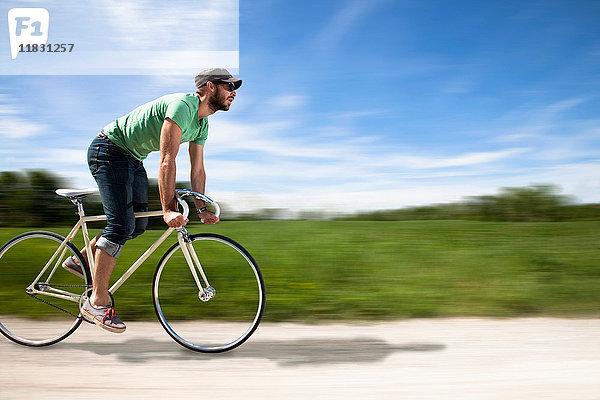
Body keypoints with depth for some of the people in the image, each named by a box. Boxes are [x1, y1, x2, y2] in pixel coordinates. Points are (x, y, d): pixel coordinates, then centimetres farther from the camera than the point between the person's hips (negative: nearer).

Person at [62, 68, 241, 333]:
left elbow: (197, 169, 9)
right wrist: (168, 210, -34)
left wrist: (202, 209, 4)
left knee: (138, 225, 6)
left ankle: (81, 260, 24)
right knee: (121, 225, -15)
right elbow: (166, 161, -32)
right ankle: (97, 302, -8)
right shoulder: (182, 105, -26)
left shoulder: (202, 123, 5)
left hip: (133, 159, 10)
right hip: (109, 150, -10)